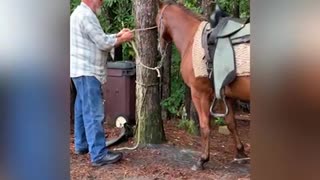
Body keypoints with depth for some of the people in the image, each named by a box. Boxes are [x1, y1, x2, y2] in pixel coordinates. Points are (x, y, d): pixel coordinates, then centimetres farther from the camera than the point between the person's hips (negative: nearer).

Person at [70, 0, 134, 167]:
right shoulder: (86, 15, -17)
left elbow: (99, 39, 19)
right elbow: (103, 43, -18)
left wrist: (117, 35, 10)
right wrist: (123, 39, -3)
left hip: (82, 69, 11)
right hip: (87, 71, -11)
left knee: (83, 109, 17)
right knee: (94, 113, -10)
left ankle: (81, 145, 27)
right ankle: (99, 155, -7)